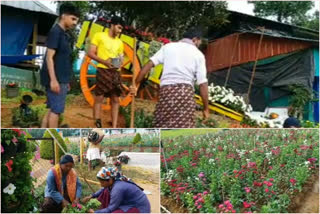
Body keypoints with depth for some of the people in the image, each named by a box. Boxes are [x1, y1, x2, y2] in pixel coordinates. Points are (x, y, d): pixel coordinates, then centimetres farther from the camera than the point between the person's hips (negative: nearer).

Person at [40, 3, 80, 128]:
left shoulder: (63, 34, 16)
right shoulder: (55, 32, -12)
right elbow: (49, 57, -17)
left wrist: (66, 81, 19)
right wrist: (53, 79, -23)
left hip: (61, 79, 9)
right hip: (56, 80, -9)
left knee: (52, 109, 12)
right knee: (56, 110, -4)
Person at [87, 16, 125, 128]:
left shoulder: (119, 42, 18)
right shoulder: (99, 36, 3)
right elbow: (90, 53, -2)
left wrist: (120, 62, -4)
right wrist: (104, 61, -16)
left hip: (115, 72, 5)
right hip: (103, 70, -5)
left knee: (115, 100, 1)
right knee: (99, 98, -6)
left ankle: (114, 128, 3)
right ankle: (97, 126, -2)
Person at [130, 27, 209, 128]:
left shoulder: (168, 46, 15)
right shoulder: (198, 54, 9)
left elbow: (149, 64, 4)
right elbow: (203, 83, 2)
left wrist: (135, 84, 8)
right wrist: (206, 108, 6)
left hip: (166, 90, 2)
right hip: (185, 91, -2)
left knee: (161, 126, 11)